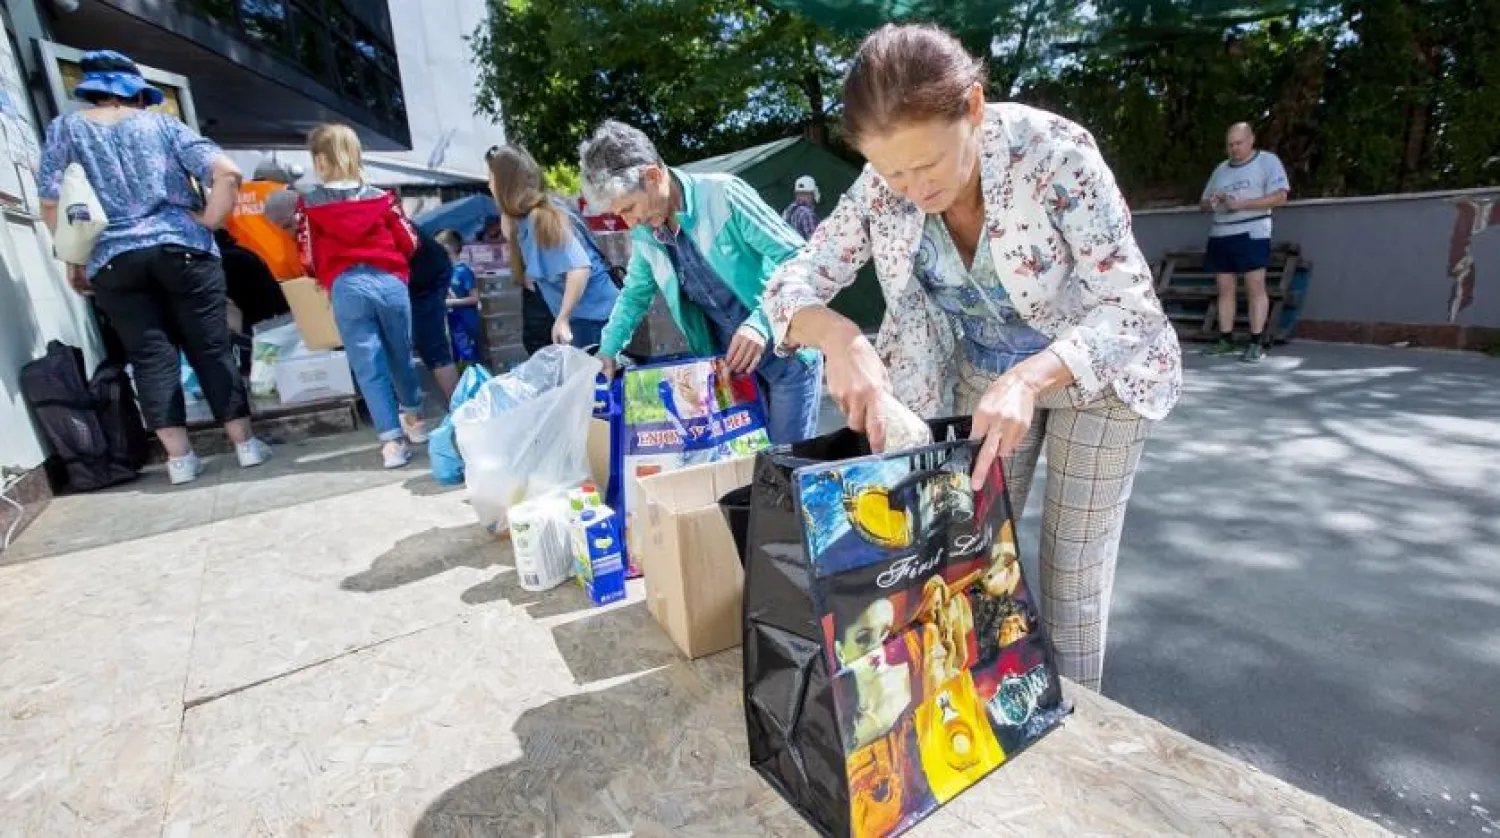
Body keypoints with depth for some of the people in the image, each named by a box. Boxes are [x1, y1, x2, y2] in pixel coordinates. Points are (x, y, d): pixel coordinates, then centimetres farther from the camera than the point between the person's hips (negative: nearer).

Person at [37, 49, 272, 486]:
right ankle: (245, 443, 3)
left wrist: (75, 260, 15)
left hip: (113, 262, 1)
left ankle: (179, 458, 1)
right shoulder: (160, 123, 9)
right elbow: (227, 173, -6)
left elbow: (51, 204, 7)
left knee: (151, 357, 3)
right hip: (182, 250, -1)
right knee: (212, 348, 2)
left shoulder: (65, 128, 11)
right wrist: (207, 224, 0)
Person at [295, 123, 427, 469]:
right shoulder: (382, 197, 7)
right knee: (400, 357, 18)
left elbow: (308, 259, 6)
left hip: (346, 289, -2)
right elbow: (410, 243, 10)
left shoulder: (308, 205, 4)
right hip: (391, 282, 2)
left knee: (368, 368, 2)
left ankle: (392, 442, 0)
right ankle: (414, 420, 33)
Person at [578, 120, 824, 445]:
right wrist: (607, 350, 11)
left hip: (786, 352, -5)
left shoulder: (722, 193, -17)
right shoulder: (644, 235, 2)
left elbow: (796, 257, -18)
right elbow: (634, 295, 19)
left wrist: (761, 322, -29)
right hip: (730, 361, 5)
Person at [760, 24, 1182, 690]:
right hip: (981, 373, 4)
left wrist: (1028, 379, -47)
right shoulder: (883, 186, -19)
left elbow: (1130, 308, -29)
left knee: (1073, 573, 5)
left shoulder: (1053, 153, -29)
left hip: (1095, 371, -3)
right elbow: (790, 282, -19)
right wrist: (842, 339, -41)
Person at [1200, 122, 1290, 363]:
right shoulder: (1221, 169, 19)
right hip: (1219, 235, 6)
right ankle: (1226, 340, 8)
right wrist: (1212, 203, -3)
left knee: (1255, 288, -8)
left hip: (1252, 234, -5)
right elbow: (1204, 204, 21)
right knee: (1224, 289, 4)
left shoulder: (1268, 161, 3)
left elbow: (1280, 196, -7)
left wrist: (1240, 203, -17)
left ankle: (1257, 343, -7)